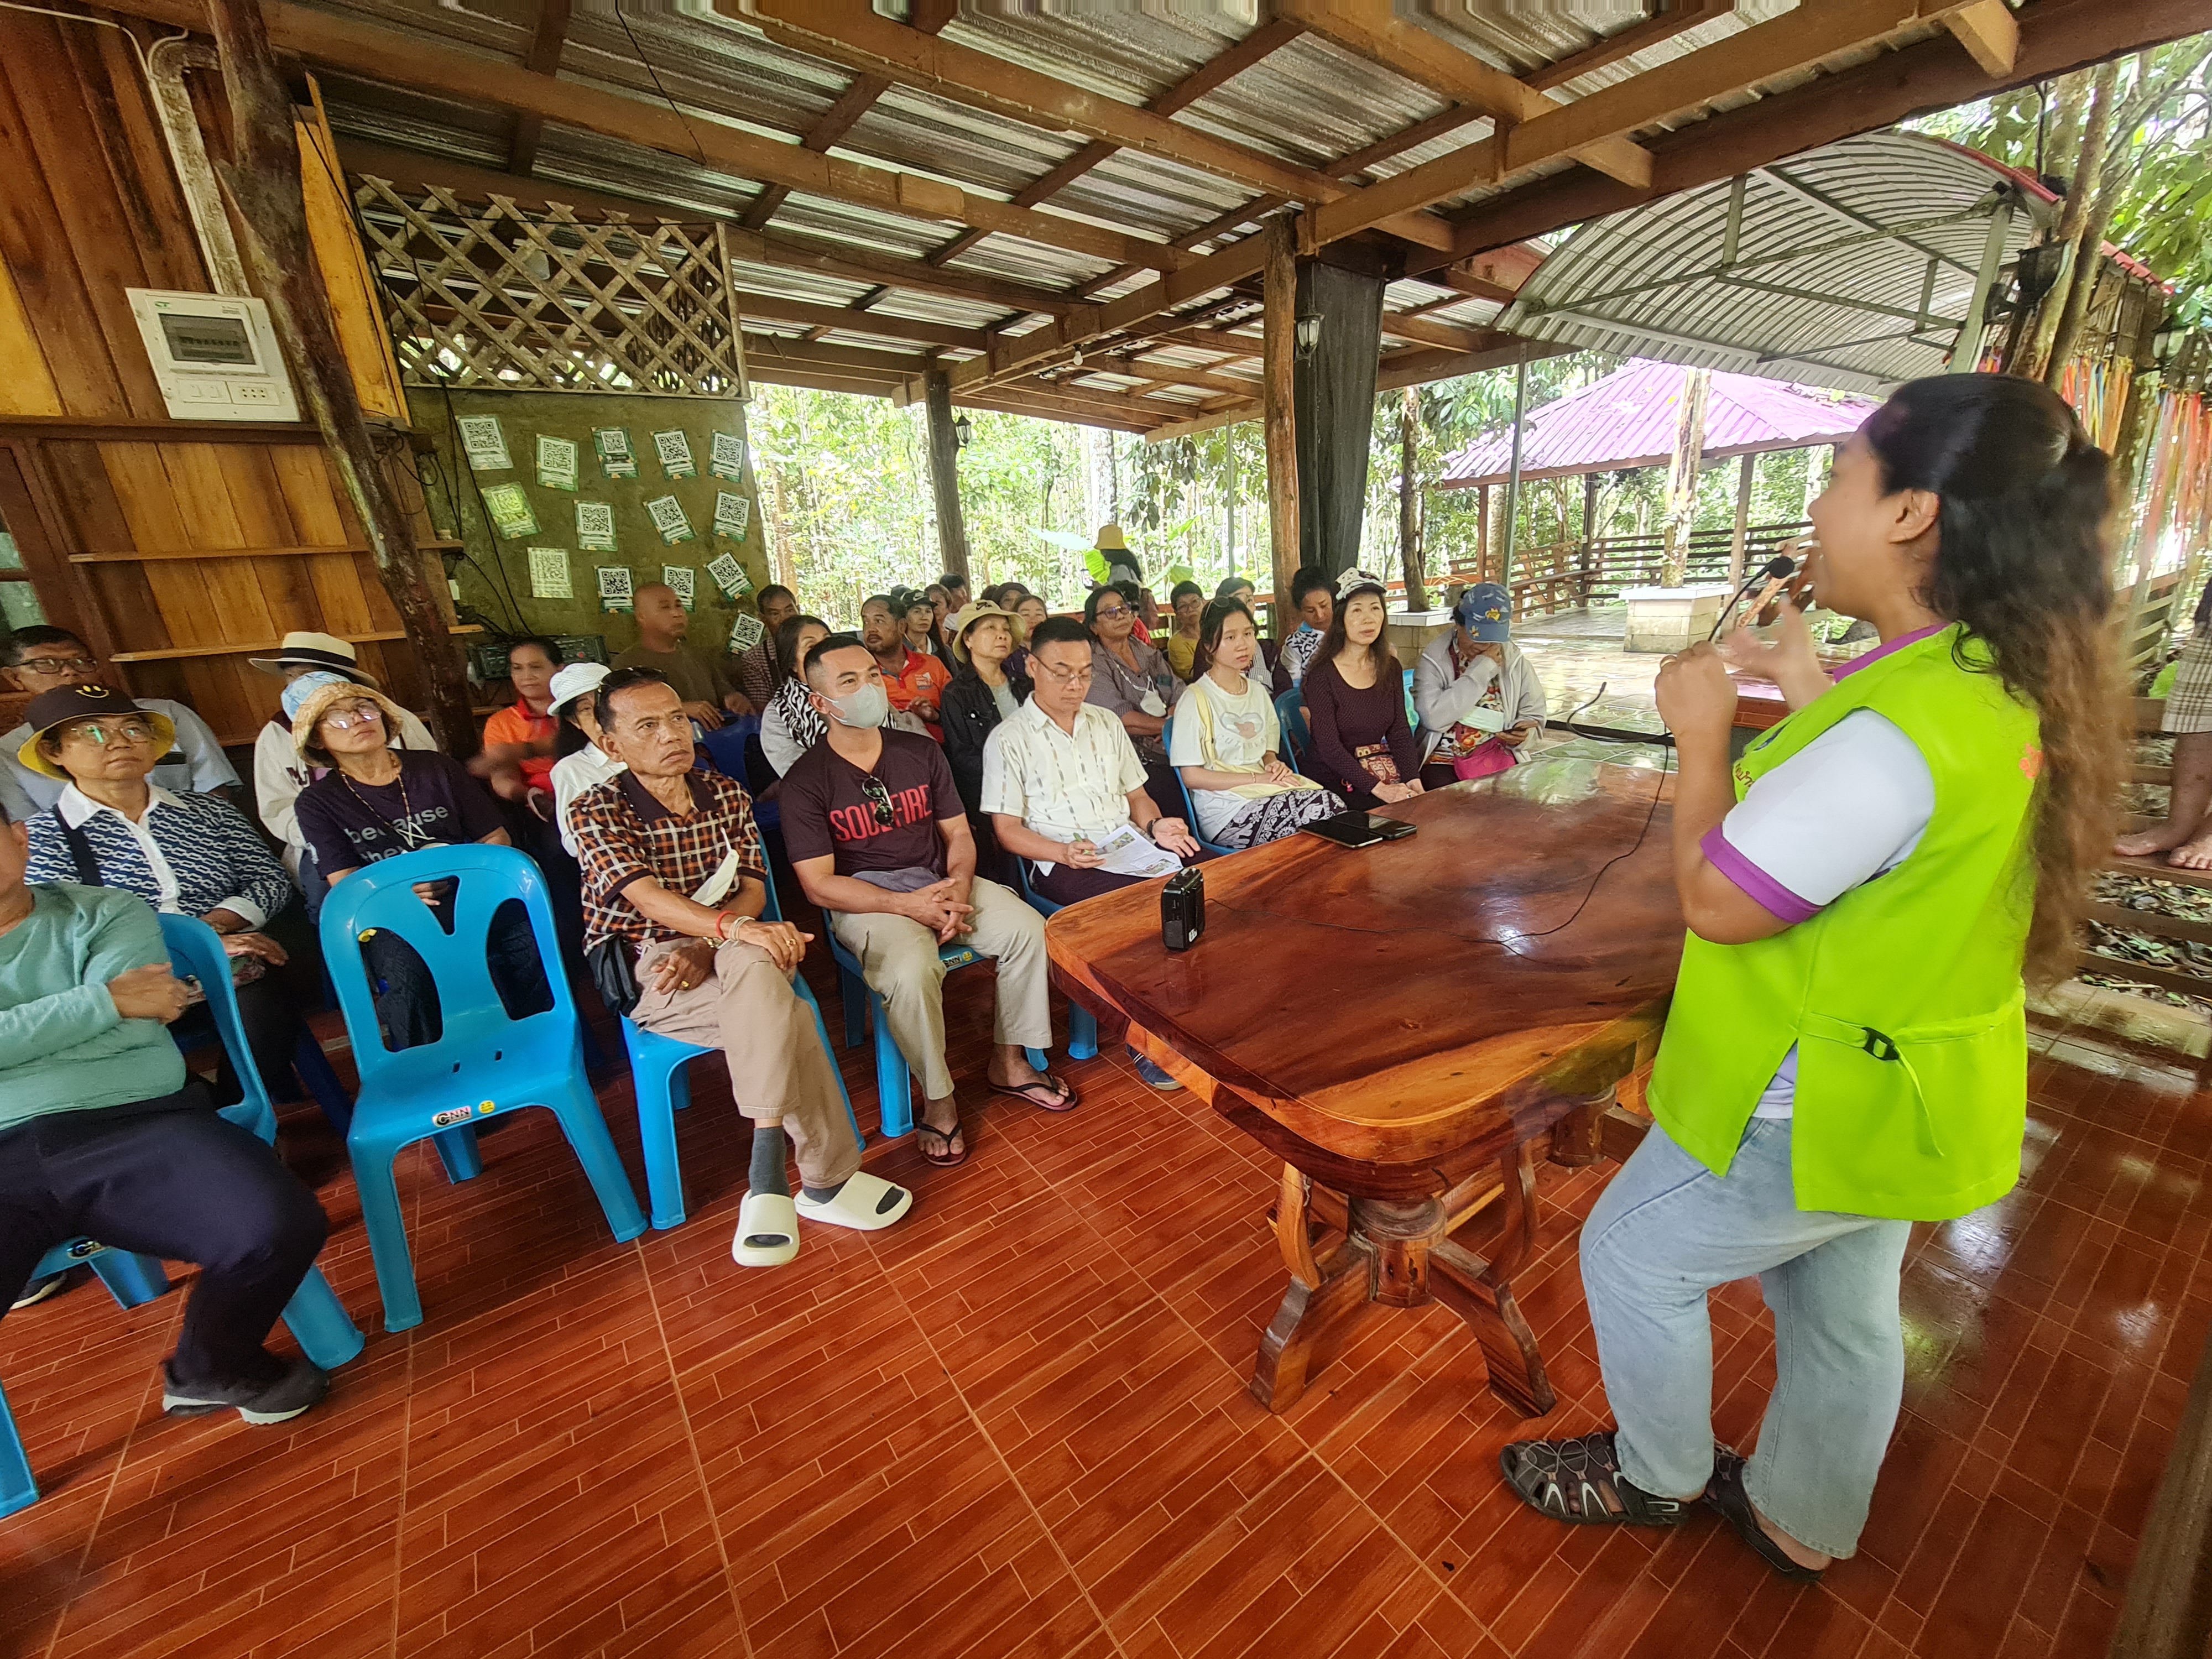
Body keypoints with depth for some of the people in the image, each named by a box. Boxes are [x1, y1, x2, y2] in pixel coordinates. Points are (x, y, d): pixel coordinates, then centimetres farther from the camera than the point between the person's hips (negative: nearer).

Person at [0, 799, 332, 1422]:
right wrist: (106, 1000, -4)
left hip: (137, 1125, -1)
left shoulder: (106, 913, 12)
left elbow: (132, 1027, -4)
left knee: (281, 1228, -24)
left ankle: (209, 1371, 7)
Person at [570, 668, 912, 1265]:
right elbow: (649, 899, -20)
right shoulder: (597, 811, -3)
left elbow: (753, 888, 3)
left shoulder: (726, 794, 10)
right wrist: (734, 927, -39)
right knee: (788, 1018, -32)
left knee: (752, 964, -36)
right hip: (648, 970, -3)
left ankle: (770, 1182, -29)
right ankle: (826, 1180, -20)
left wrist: (709, 946, -17)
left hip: (731, 954, 3)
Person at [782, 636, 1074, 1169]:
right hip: (866, 901, -4)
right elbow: (819, 884, -10)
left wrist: (958, 886, -12)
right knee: (912, 973, -33)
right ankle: (938, 1098, -7)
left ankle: (1009, 1063, 2)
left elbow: (958, 833, 9)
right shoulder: (806, 781, -7)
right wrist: (907, 904, -20)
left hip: (940, 883, 5)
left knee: (1029, 928, -17)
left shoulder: (922, 752, 6)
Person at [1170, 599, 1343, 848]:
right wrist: (1257, 778, -13)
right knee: (1324, 808, -28)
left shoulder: (1258, 692, 17)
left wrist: (1274, 765, -1)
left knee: (1332, 805, -25)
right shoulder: (1196, 699, -7)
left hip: (1267, 795, 7)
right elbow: (1192, 777, -10)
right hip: (1225, 812, -7)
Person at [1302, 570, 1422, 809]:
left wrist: (1413, 779, -11)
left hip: (1385, 767, 6)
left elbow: (1400, 732, 6)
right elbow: (1329, 747, -16)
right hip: (1338, 777, -5)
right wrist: (1377, 788, -24)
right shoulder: (1322, 675, -11)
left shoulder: (1390, 667, 7)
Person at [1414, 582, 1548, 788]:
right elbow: (1434, 718, -22)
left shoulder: (1515, 662, 5)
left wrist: (1522, 732, -8)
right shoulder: (1434, 660, -6)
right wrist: (1482, 669, -18)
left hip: (1500, 756, 3)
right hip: (1444, 761, -3)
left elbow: (1534, 715, 17)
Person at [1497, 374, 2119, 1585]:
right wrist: (1808, 693, 5)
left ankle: (1655, 1479, 40)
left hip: (1823, 1109, -9)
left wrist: (1704, 731, -15)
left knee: (1630, 1258, 14)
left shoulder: (1903, 727, -33)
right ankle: (1801, 1522, 51)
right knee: (1844, 1311, 26)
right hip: (1901, 1087, 9)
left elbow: (1717, 900, -25)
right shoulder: (2009, 681, -2)